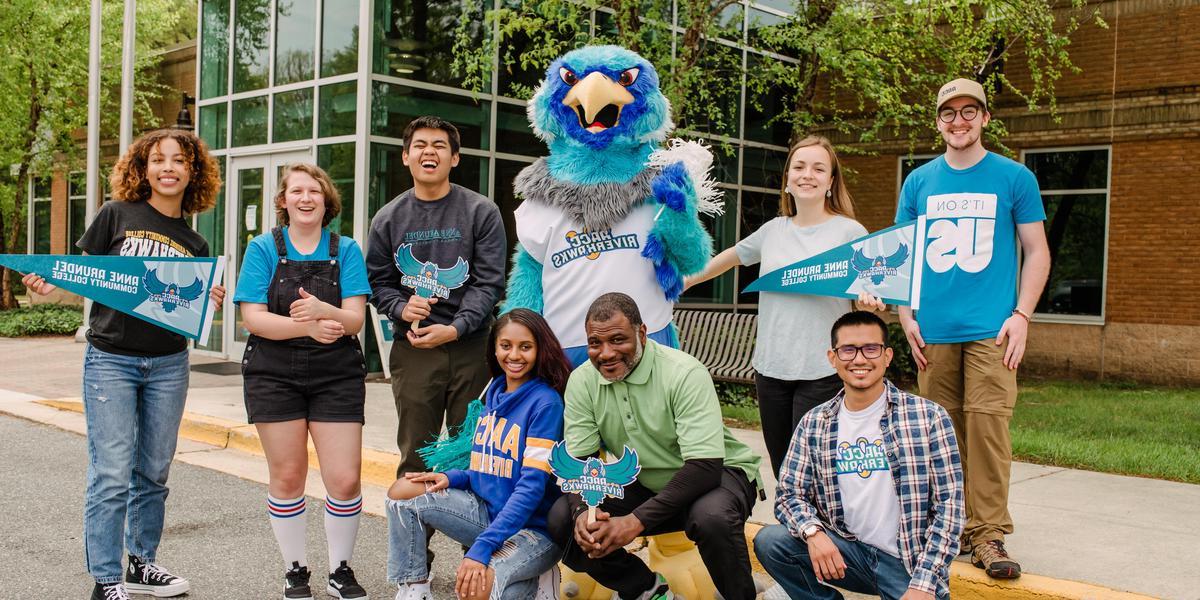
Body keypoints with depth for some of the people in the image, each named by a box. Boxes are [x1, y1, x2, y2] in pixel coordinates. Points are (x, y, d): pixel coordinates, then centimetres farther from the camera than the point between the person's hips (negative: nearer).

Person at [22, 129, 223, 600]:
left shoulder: (194, 244, 8)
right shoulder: (117, 215, -1)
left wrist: (206, 302, -11)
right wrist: (49, 285, -16)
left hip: (168, 364, 4)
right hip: (110, 361, -4)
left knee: (153, 472, 13)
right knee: (111, 475, -4)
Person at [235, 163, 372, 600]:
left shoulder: (346, 250, 4)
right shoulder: (264, 248, 2)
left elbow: (354, 319, -4)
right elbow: (253, 317, -7)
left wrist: (323, 310, -27)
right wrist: (307, 326, -23)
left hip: (337, 377, 0)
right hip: (275, 375, 0)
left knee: (345, 480, -5)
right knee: (287, 477, 6)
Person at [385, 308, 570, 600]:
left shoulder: (546, 402, -16)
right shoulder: (493, 393, 8)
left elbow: (532, 486, -21)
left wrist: (481, 548, -28)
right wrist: (452, 478, -5)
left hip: (533, 526, -7)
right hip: (488, 510, 8)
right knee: (403, 492, -3)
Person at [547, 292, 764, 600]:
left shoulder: (685, 373, -25)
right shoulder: (582, 381, -9)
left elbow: (705, 466, -30)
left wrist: (637, 521, -37)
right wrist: (583, 511, -30)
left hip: (719, 472, -5)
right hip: (644, 484, 5)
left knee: (711, 517, -38)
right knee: (562, 520, -15)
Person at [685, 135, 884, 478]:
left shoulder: (850, 231, -2)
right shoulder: (773, 230, 10)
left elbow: (870, 291, 2)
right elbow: (730, 257, 25)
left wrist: (870, 302, -20)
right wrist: (682, 283, 29)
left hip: (821, 372, -4)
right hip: (770, 366, 4)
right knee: (782, 471, 9)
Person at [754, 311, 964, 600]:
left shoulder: (928, 417, -5)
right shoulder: (813, 425, 4)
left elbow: (949, 505, -8)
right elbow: (789, 493, 5)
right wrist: (813, 531, -19)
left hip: (911, 561, -2)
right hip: (849, 552, 3)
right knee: (769, 541, -18)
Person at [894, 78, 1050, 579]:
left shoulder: (1014, 177, 5)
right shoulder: (919, 181, 11)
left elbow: (1037, 252, 6)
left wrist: (1021, 316, -5)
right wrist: (905, 318, 5)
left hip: (991, 330, -2)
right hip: (933, 332, 3)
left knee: (987, 424, -10)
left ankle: (988, 535, -2)